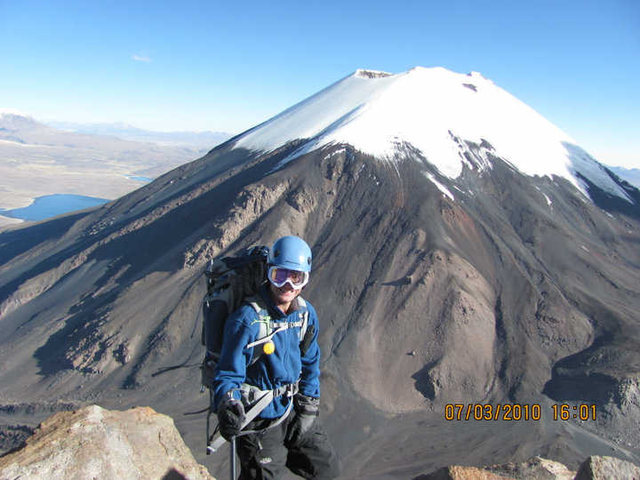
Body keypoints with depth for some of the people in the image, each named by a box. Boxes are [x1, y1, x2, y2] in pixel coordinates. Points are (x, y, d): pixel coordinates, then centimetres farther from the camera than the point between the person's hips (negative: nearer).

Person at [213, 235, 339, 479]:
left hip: (293, 411, 6)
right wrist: (227, 406, -39)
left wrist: (308, 409, 4)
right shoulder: (247, 320, -26)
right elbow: (228, 375, -20)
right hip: (260, 424, -5)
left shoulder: (306, 313, -7)